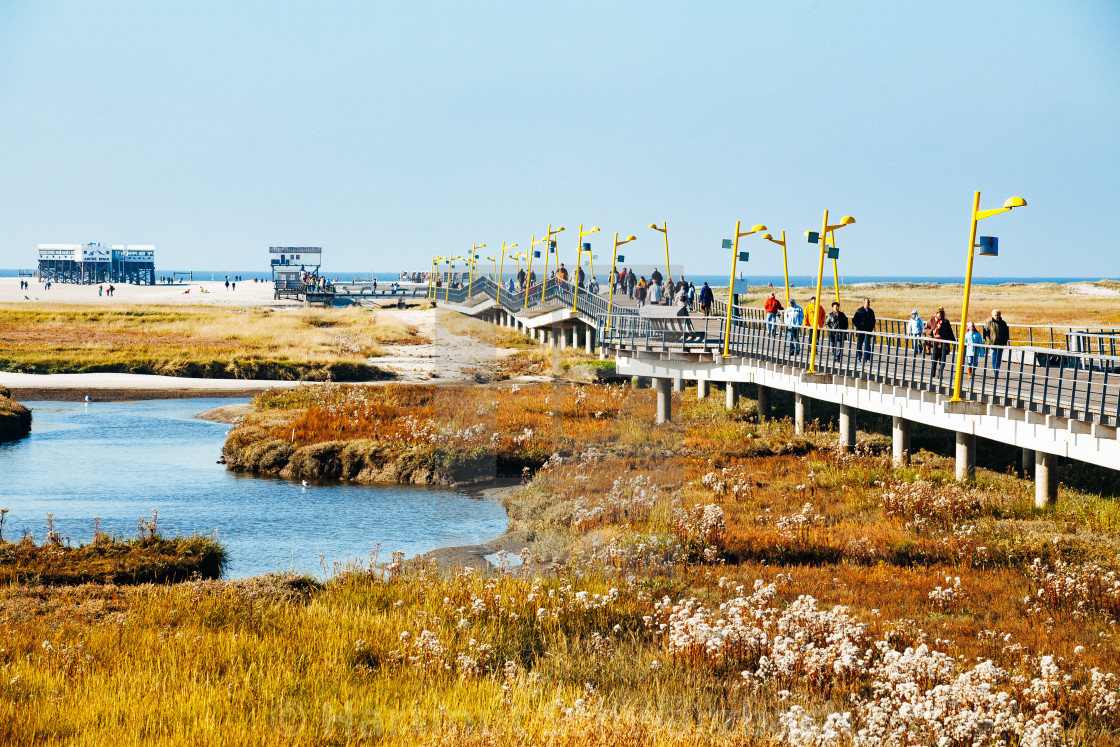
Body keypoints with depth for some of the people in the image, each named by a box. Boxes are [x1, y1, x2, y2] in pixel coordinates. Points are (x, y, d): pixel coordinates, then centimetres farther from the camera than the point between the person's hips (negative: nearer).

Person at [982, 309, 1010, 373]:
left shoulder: (1003, 323, 6)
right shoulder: (989, 323, -1)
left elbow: (1007, 333, 13)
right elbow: (985, 333, 2)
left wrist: (1005, 341, 1)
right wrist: (988, 341, -9)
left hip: (1001, 345, 2)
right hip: (992, 345, -2)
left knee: (999, 359, 7)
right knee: (994, 359, -8)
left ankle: (997, 372, 19)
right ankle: (995, 372, -6)